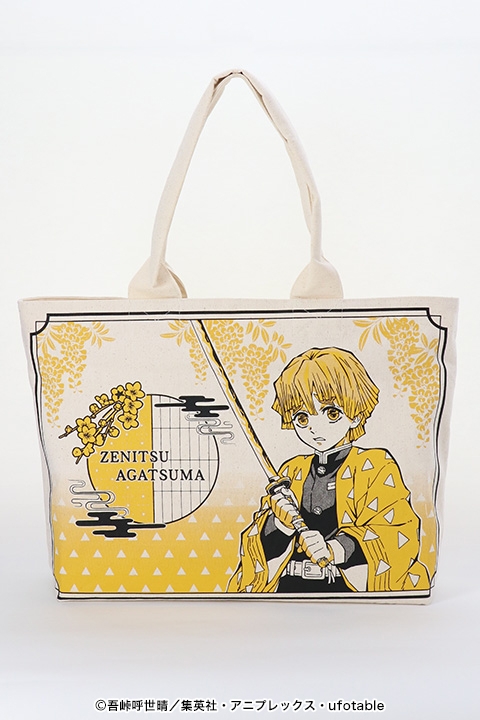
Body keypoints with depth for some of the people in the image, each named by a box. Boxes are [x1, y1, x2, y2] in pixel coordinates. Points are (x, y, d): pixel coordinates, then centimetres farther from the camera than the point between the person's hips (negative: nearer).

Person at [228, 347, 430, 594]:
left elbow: (397, 534, -10)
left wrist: (336, 549, -25)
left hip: (349, 584, -2)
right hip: (288, 585, 2)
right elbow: (262, 550, 12)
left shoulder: (375, 465, 3)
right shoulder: (292, 470, 16)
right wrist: (282, 521, -11)